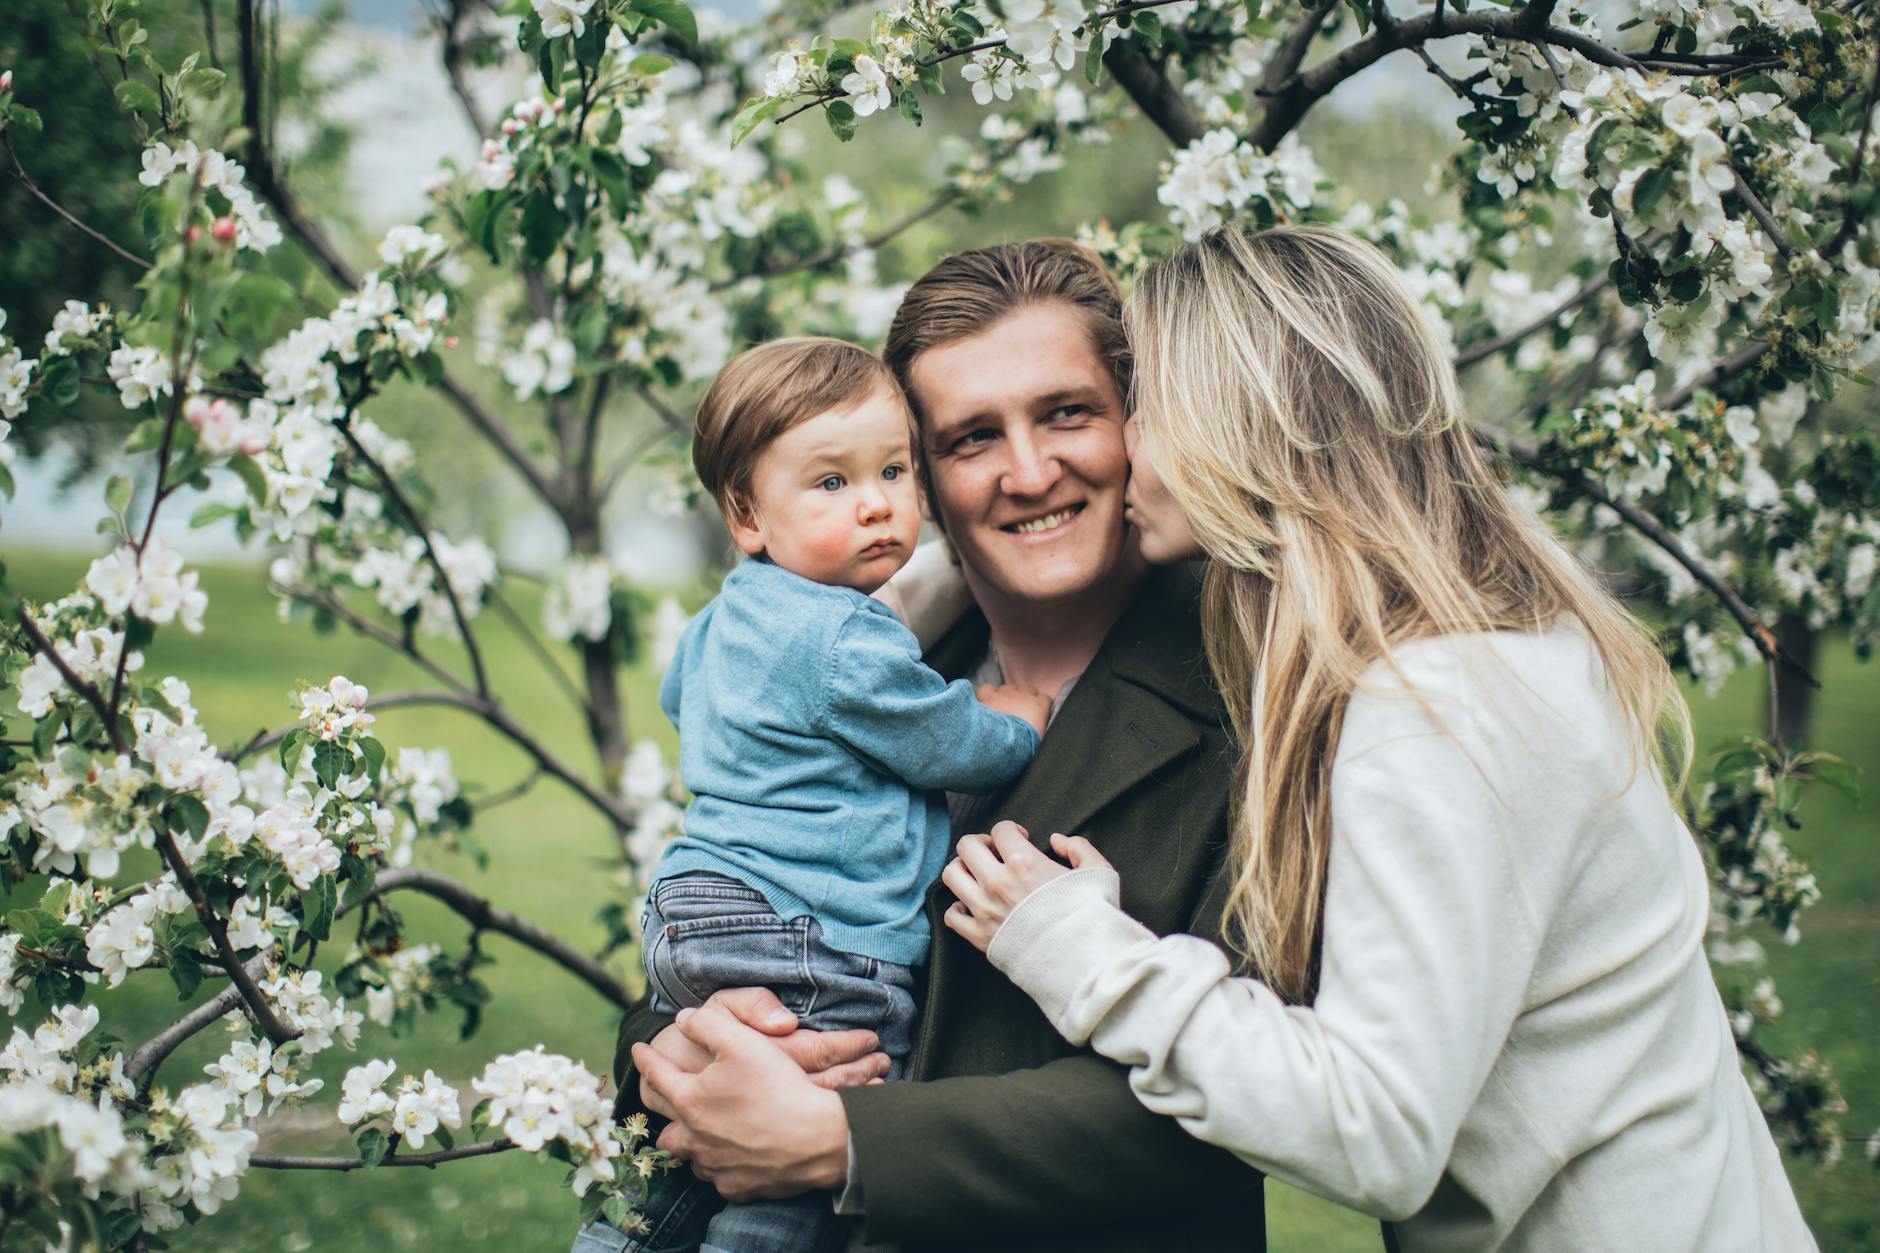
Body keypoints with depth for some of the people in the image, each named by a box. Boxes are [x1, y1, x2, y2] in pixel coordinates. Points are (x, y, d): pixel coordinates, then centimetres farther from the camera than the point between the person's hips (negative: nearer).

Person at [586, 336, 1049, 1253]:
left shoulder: (726, 617, 12)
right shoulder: (854, 644, -19)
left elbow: (678, 694, 33)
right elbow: (957, 749, -8)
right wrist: (1020, 721, 11)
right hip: (815, 948, -10)